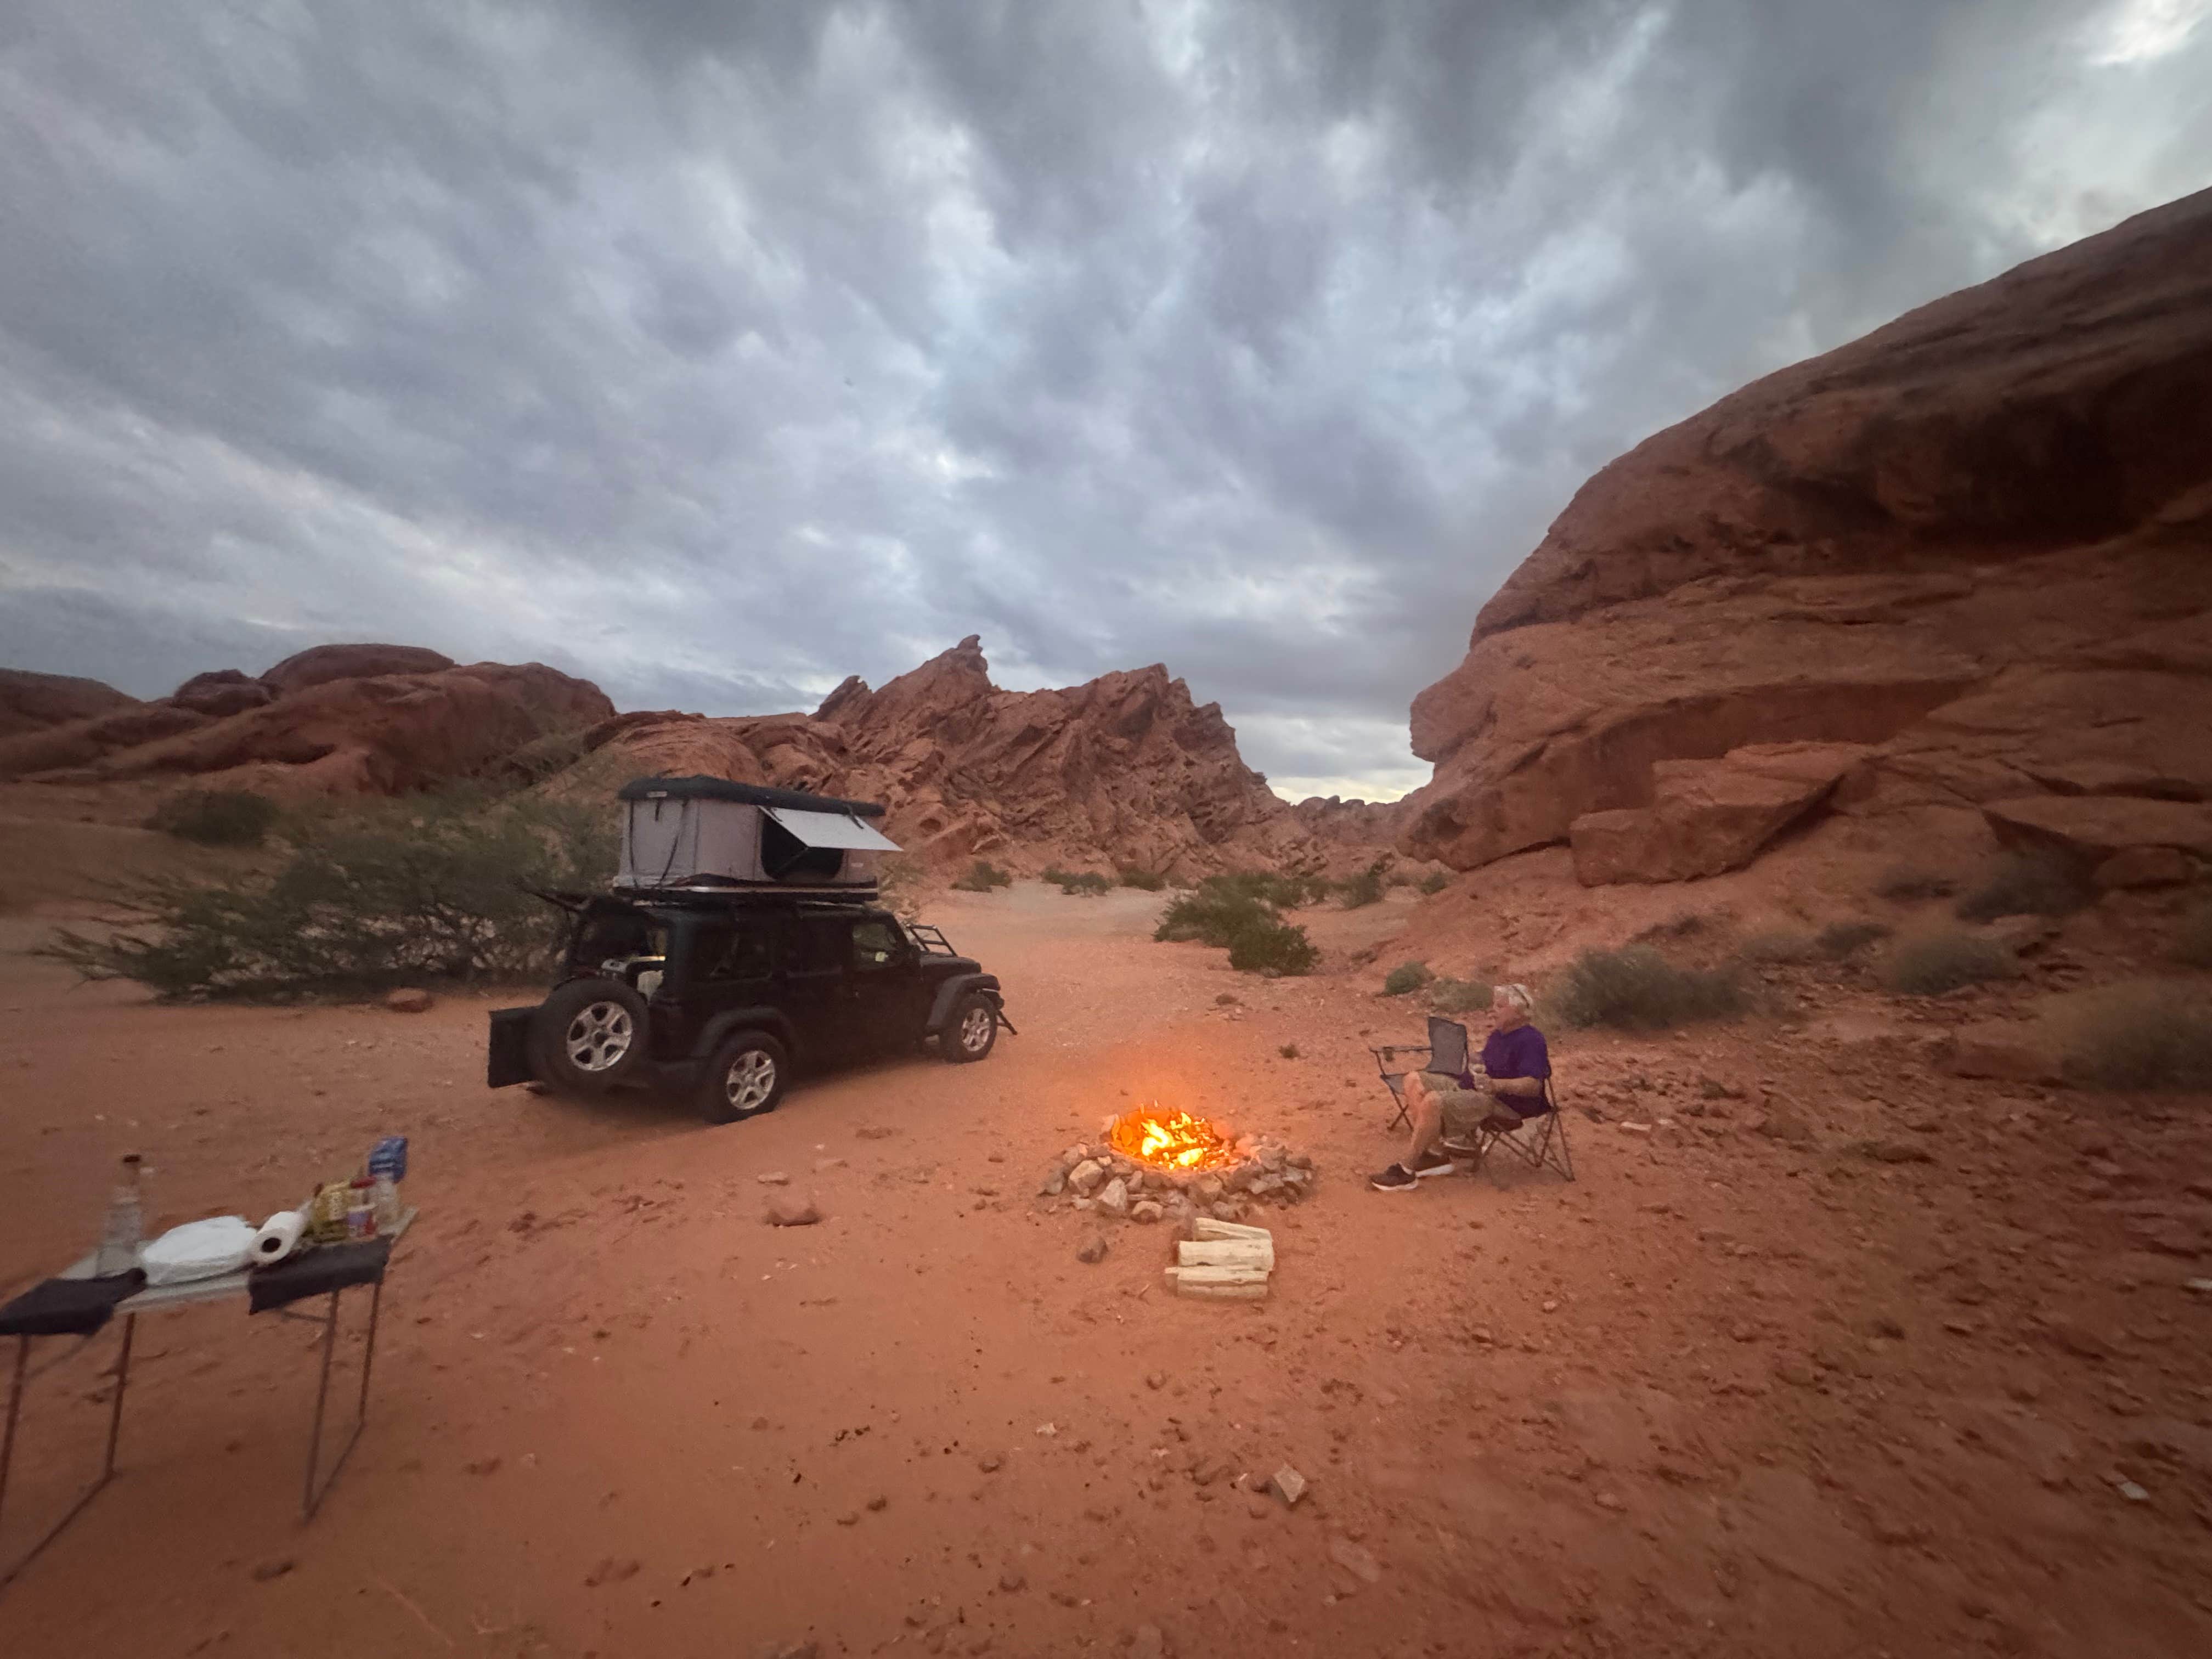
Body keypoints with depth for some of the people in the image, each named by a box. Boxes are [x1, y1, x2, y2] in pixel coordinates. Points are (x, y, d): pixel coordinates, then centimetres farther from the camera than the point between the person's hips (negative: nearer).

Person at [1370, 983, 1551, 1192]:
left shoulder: (1531, 1040, -13)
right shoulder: (1499, 1034, 17)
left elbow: (1534, 1085, -26)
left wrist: (1497, 1085, -40)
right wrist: (1491, 1035, 19)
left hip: (1500, 1103, -11)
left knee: (1433, 1101, -33)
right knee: (1414, 1080, -2)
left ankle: (1405, 1171, -23)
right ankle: (1434, 1154, -6)